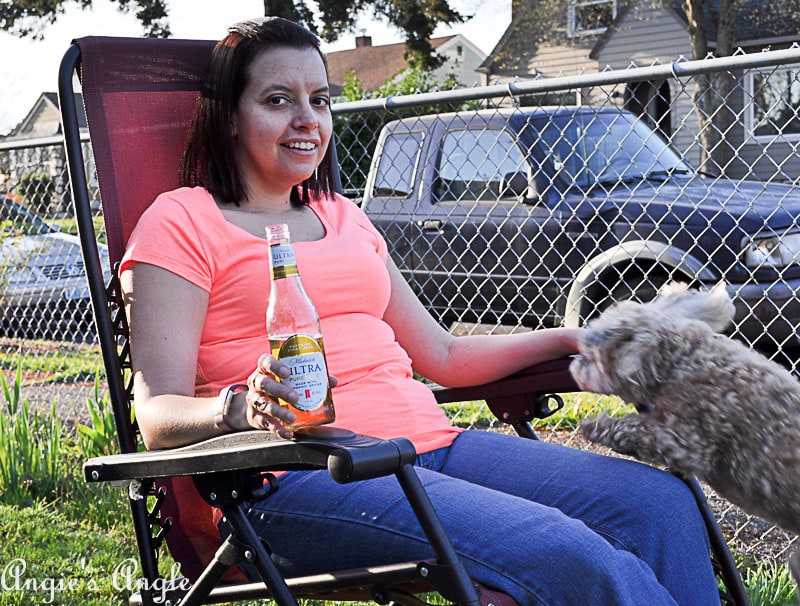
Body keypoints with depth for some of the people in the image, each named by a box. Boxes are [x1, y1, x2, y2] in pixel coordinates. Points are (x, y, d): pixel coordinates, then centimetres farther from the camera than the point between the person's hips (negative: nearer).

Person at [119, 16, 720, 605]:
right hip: (304, 472, -6)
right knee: (564, 553, -28)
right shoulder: (181, 222, 4)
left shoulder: (344, 218, 24)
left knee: (664, 501, -13)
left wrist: (572, 338, 13)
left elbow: (442, 356, 25)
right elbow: (159, 416, -6)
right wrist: (240, 407, -28)